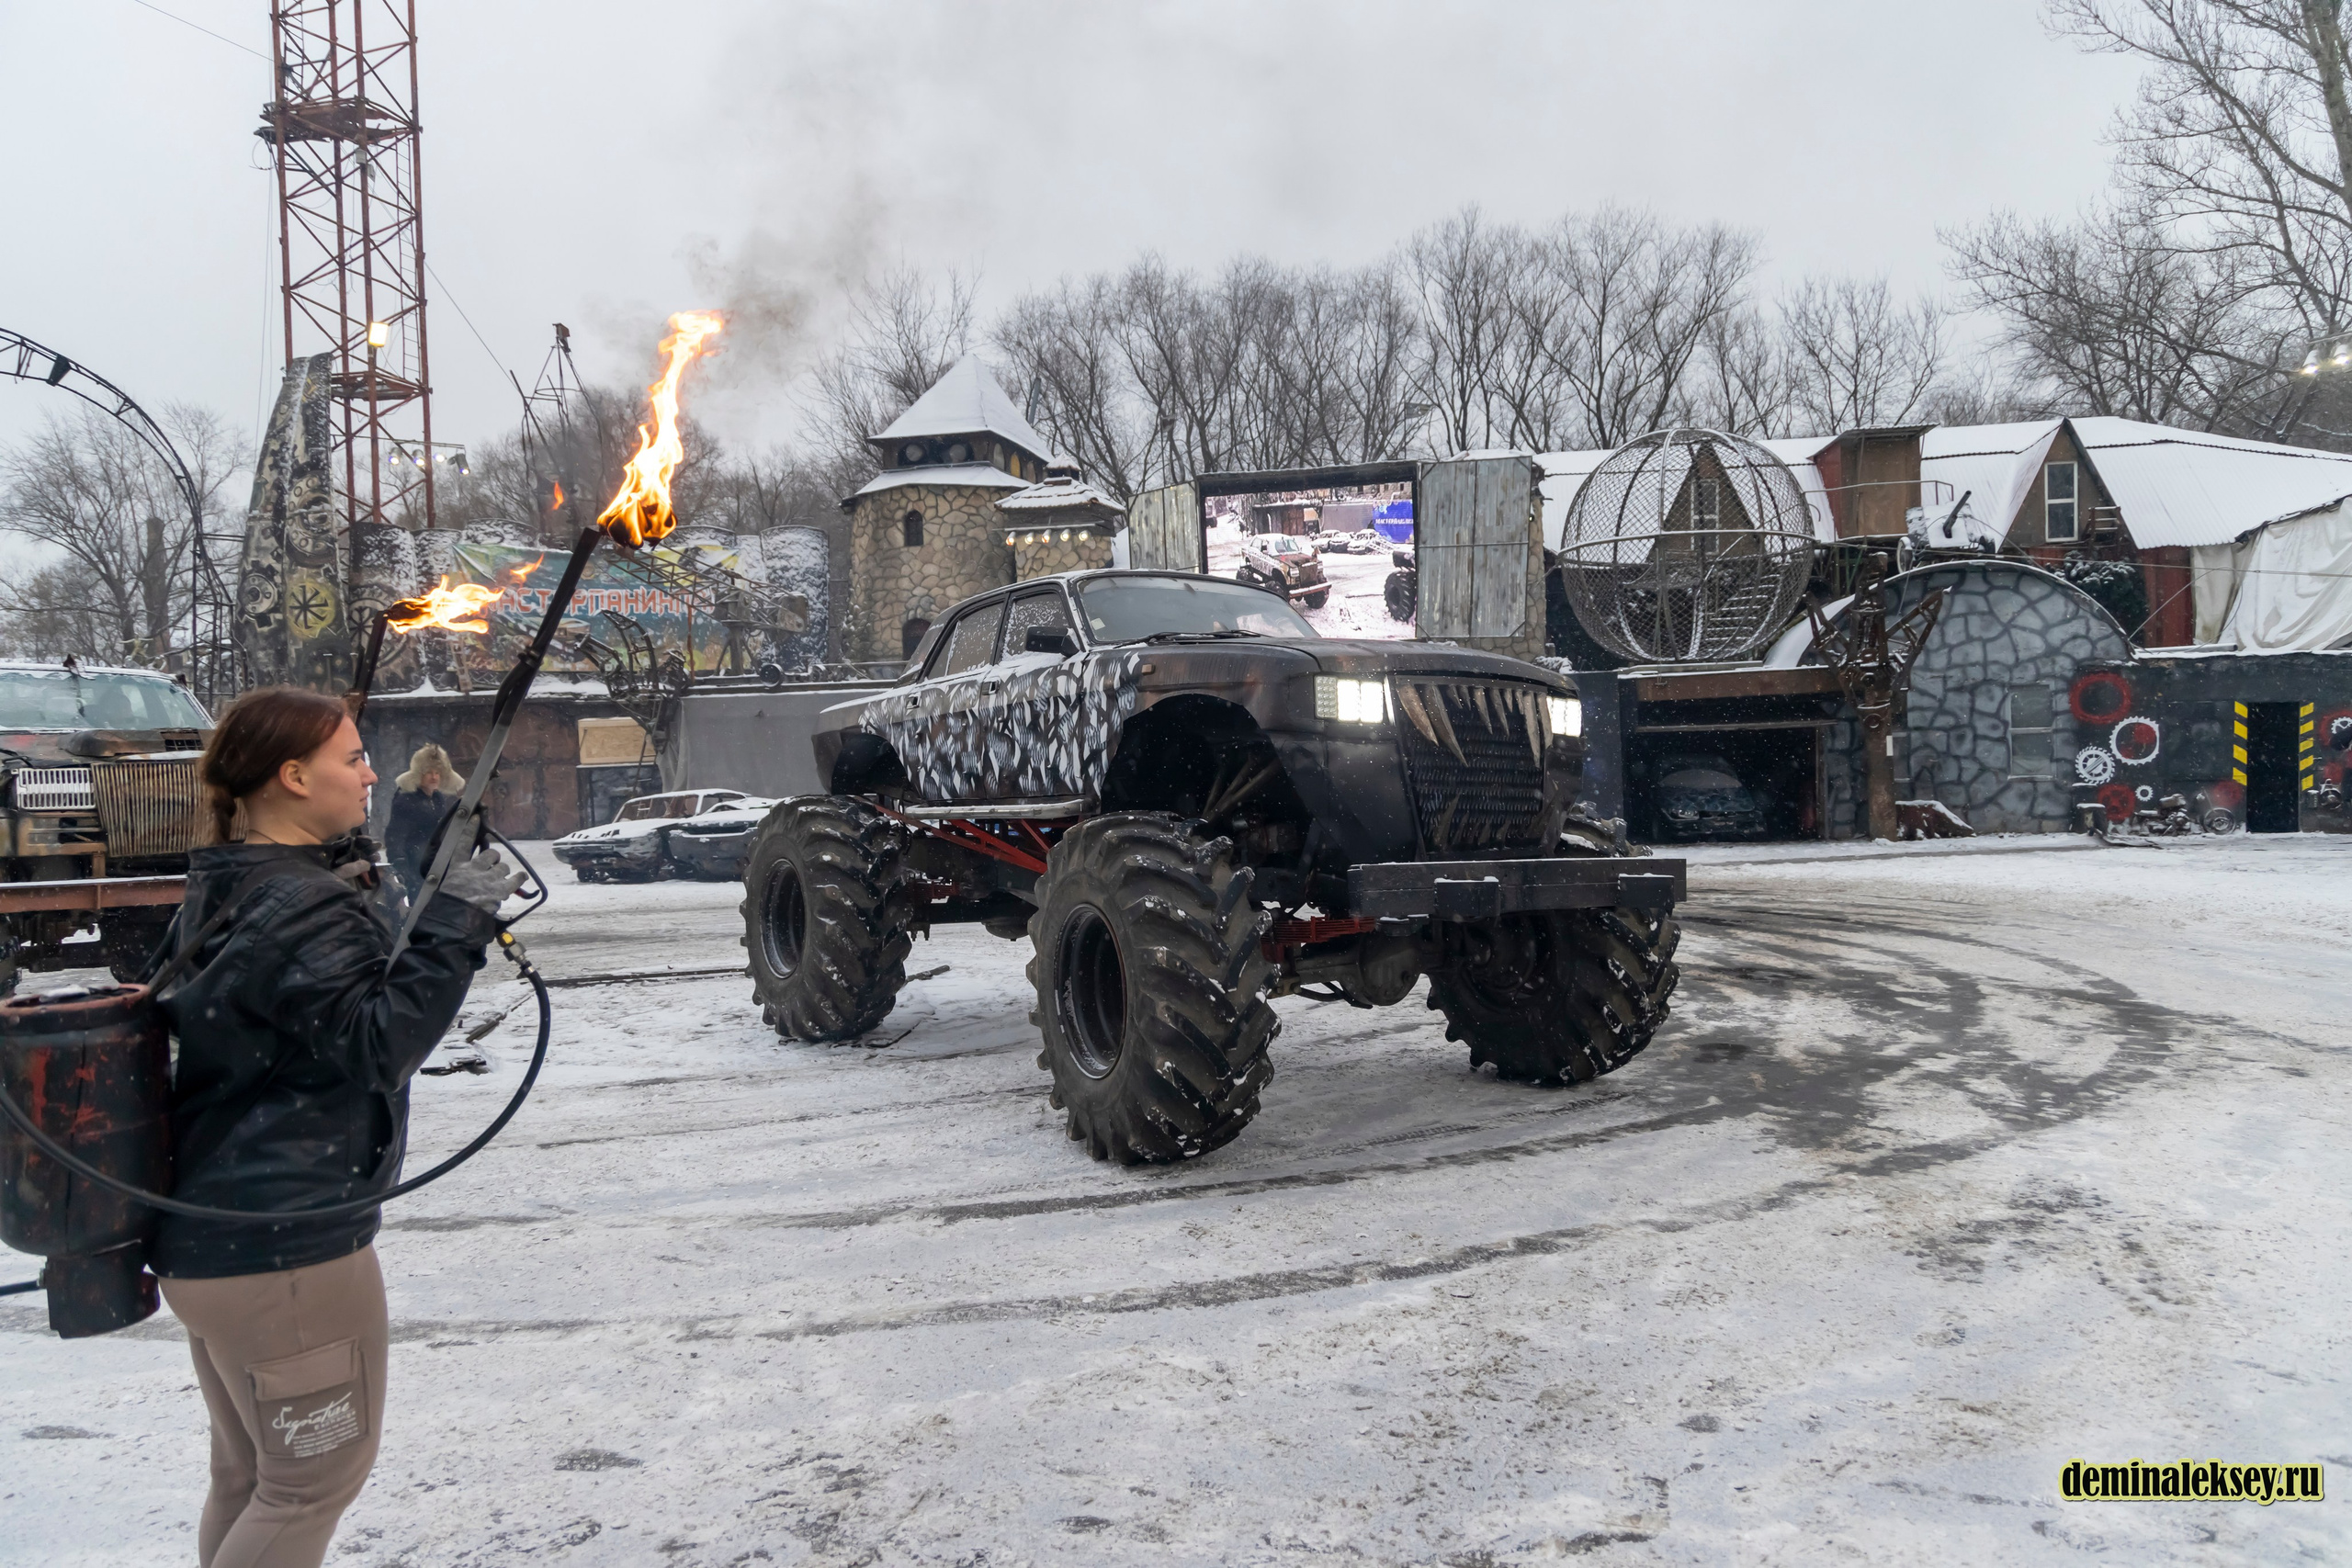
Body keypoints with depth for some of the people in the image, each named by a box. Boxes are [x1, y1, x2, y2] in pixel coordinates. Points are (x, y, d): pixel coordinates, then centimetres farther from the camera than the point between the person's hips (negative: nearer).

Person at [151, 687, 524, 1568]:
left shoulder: (223, 893, 9)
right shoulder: (308, 911, -21)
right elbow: (380, 1043, -26)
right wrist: (457, 924, -27)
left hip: (205, 1239, 10)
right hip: (286, 1253, -10)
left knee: (249, 1476, 21)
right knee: (318, 1476, 5)